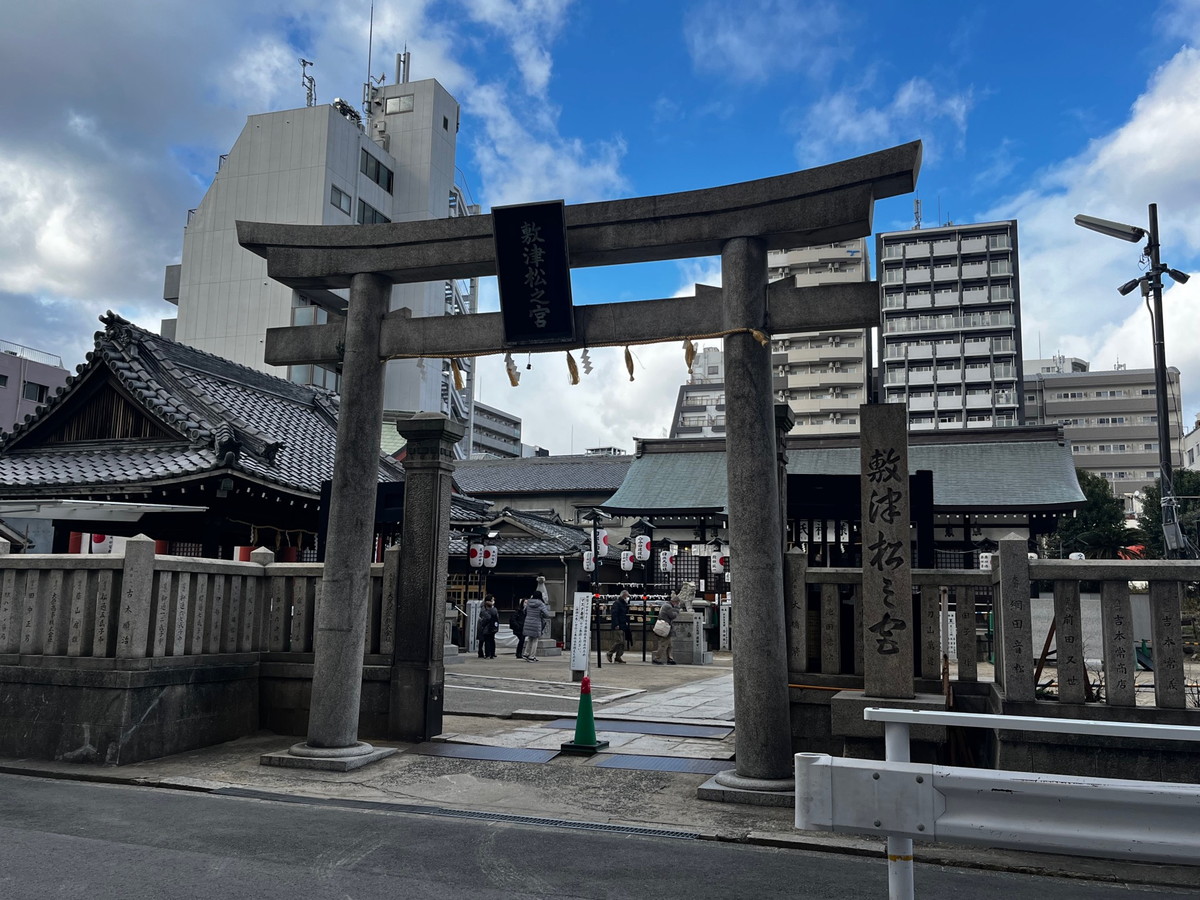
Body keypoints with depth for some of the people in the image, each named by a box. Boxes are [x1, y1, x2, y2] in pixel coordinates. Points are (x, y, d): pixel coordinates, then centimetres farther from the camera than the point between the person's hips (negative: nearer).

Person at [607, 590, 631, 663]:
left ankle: (618, 657, 13)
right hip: (618, 627, -9)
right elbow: (614, 614, -18)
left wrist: (626, 622, 14)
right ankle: (610, 654, 3)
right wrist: (616, 624, -23)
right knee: (619, 641, -12)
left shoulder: (625, 604, 18)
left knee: (623, 642, 8)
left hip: (623, 626, 9)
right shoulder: (617, 603, -10)